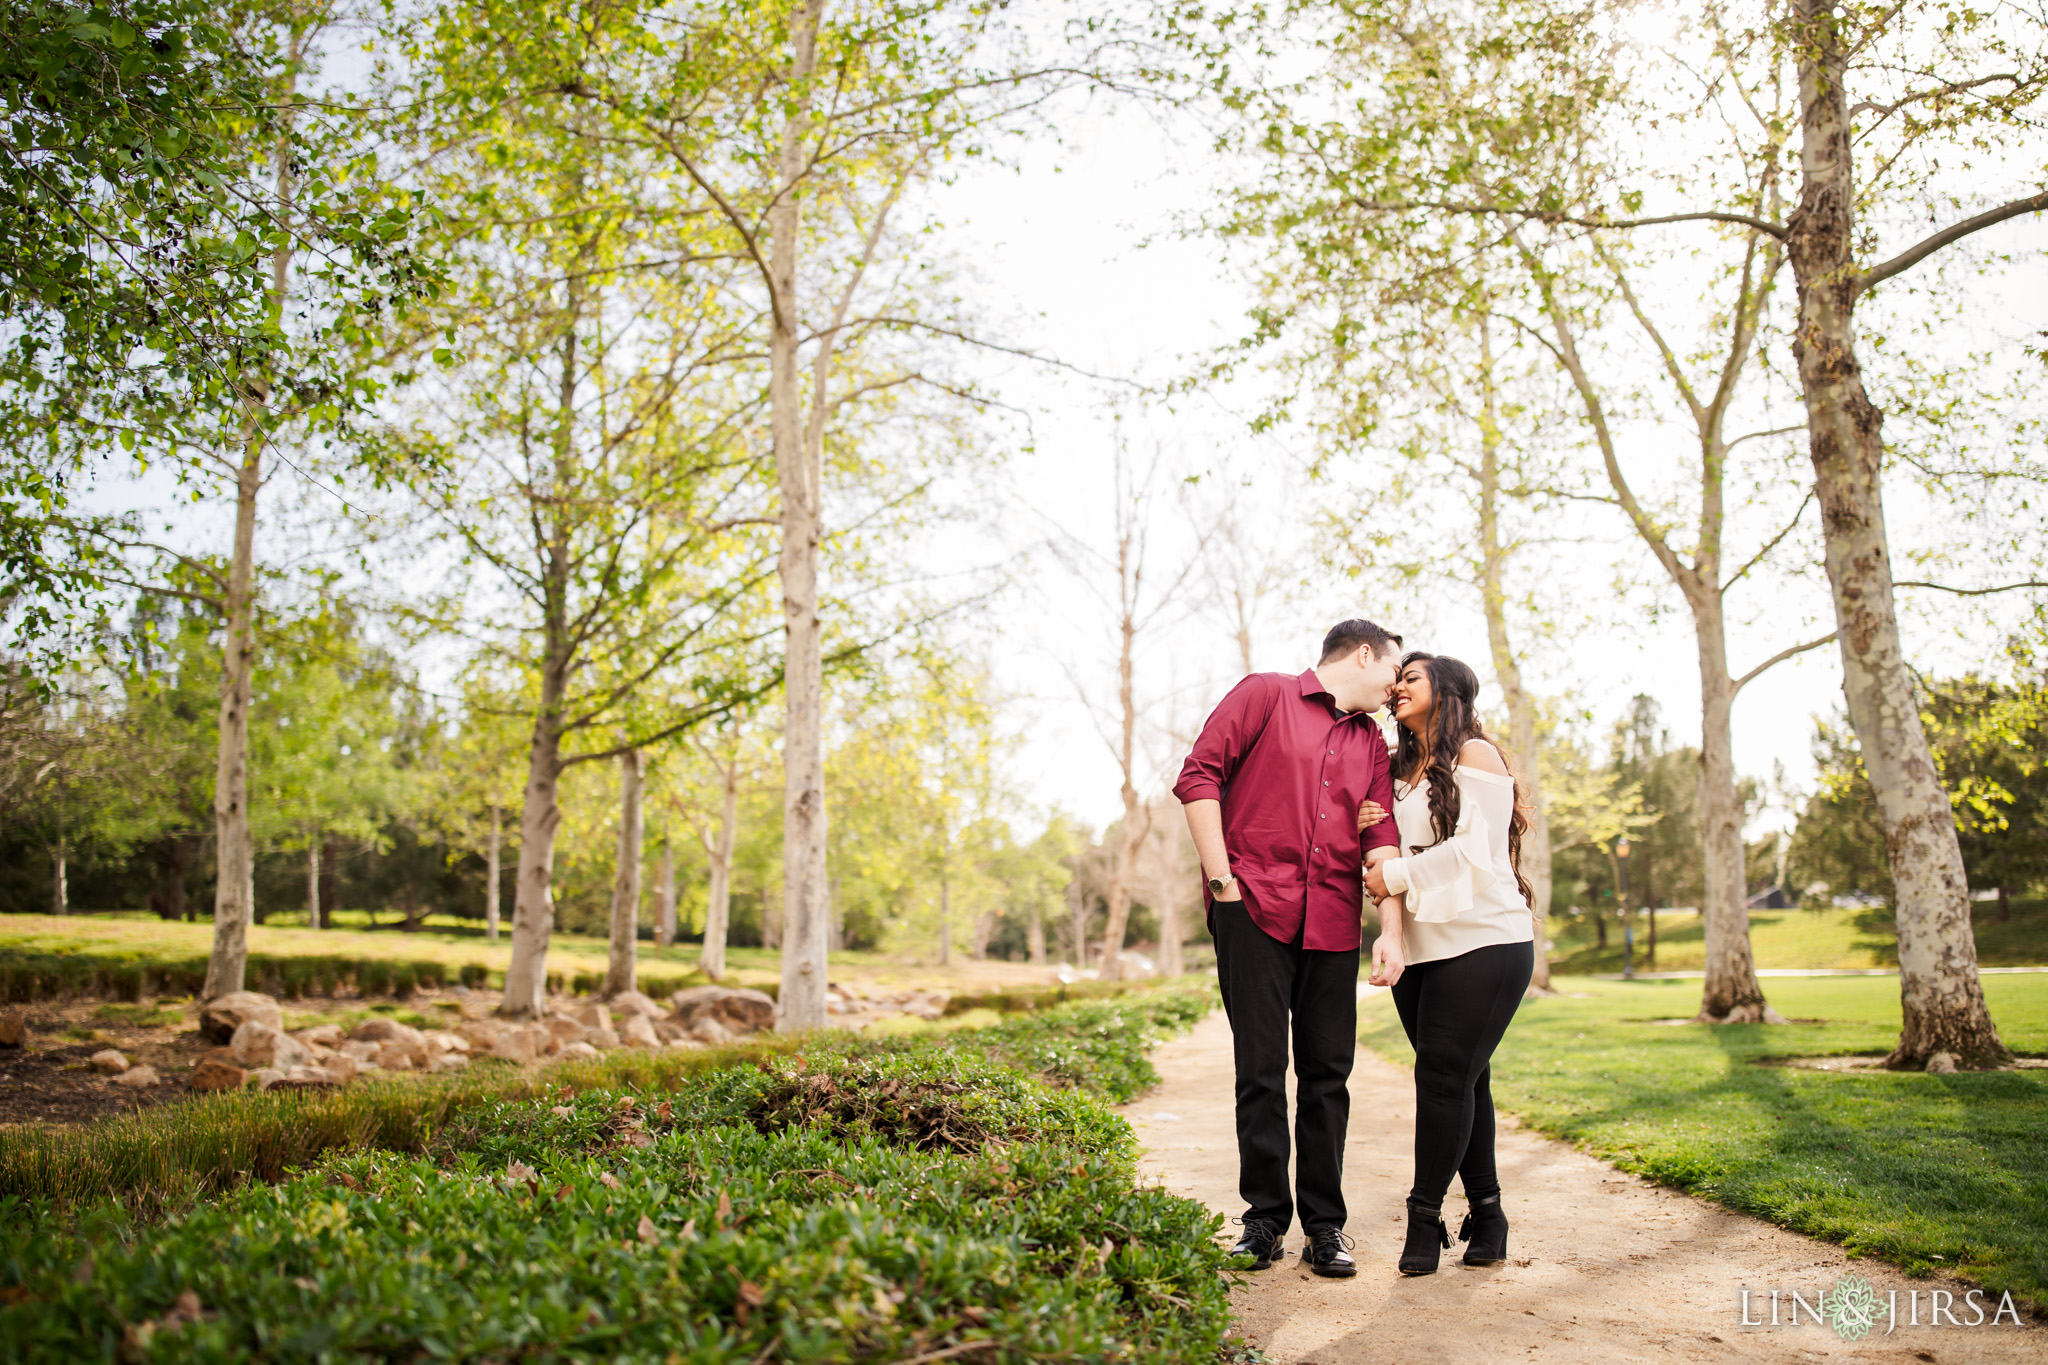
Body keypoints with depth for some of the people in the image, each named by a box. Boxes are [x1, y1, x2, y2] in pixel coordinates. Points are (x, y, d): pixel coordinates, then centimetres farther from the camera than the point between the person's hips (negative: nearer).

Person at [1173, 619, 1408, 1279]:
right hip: (1255, 908, -5)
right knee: (1261, 1069, -3)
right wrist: (1221, 878, -8)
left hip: (1332, 921, 5)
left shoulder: (1374, 744, 19)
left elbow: (1381, 839, 8)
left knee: (1327, 1072, 5)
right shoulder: (1266, 694, 4)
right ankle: (1264, 1220, 9)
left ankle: (1325, 1225, 15)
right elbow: (1199, 774, -3)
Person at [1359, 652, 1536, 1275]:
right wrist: (1367, 833, 1)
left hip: (1482, 939, -6)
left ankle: (1426, 1218, -4)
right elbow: (1395, 853, 21)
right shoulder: (1401, 773, 20)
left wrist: (1397, 874, -9)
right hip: (1419, 946, 6)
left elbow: (1474, 851, -12)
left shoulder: (1475, 755, -2)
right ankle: (1485, 1213, 14)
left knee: (1444, 1076, -10)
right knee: (1463, 1081, 7)